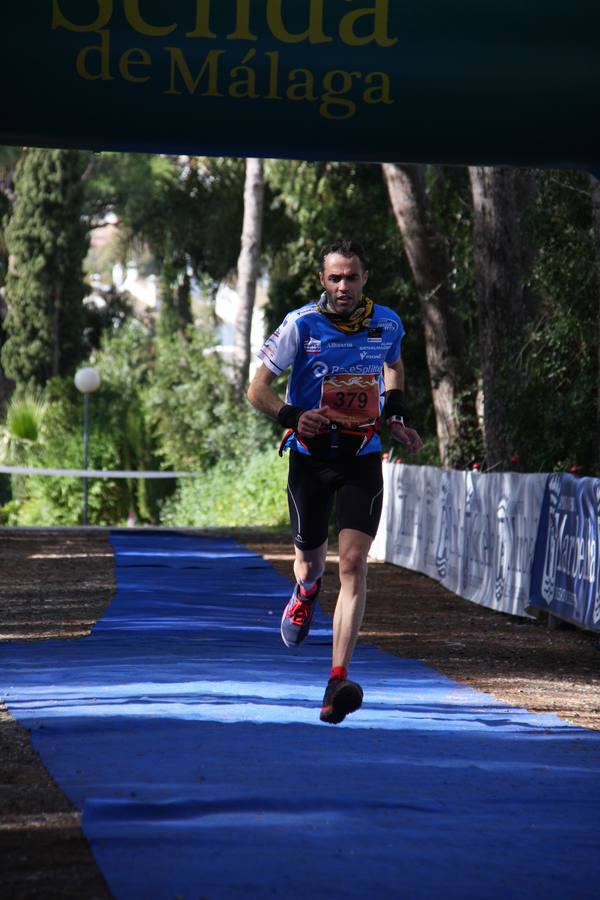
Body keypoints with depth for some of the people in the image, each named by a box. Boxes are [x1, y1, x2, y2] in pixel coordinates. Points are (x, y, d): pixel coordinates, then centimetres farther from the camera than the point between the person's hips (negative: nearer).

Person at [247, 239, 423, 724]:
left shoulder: (388, 324, -1)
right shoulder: (301, 325, -9)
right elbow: (257, 388, -4)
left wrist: (396, 417, 8)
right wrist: (291, 416, -23)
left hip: (362, 459, 0)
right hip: (310, 457, 0)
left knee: (354, 563, -15)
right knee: (310, 561, 13)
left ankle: (338, 682, -21)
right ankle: (307, 592, 55)